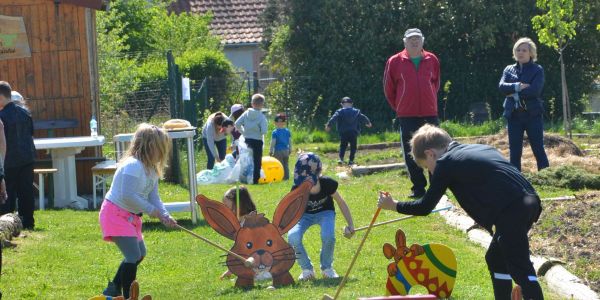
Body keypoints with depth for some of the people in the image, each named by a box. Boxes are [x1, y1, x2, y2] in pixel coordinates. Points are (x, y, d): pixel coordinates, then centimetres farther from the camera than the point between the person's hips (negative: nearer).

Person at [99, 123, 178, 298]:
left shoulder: (151, 169, 8)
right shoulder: (133, 166, -25)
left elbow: (153, 197, 7)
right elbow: (127, 196, -31)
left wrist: (164, 215, -9)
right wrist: (151, 210, -22)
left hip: (130, 216, 11)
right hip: (116, 214, -11)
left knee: (139, 253, 22)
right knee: (133, 255, -16)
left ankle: (113, 290, 33)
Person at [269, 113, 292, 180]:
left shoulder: (275, 132, -11)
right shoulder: (287, 131, 3)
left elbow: (273, 143, -10)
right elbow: (290, 141, 9)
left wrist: (270, 151, -1)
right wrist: (290, 149, 21)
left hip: (278, 151, -5)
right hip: (286, 150, 5)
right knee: (286, 165, 13)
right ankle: (286, 177, 16)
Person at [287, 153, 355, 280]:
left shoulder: (327, 184, -28)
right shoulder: (297, 189, -28)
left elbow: (341, 203, -12)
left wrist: (350, 225, -14)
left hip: (325, 212, -1)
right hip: (305, 214, 1)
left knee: (328, 236, -34)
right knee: (293, 237, -29)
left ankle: (327, 267, -3)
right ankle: (307, 269, -3)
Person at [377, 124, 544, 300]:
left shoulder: (445, 164, 3)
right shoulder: (477, 150, 25)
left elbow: (425, 207, 9)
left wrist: (393, 205, 22)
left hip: (512, 212, -9)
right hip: (528, 202, 9)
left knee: (520, 268, -9)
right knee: (495, 259, 22)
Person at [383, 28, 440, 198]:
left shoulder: (432, 60, 5)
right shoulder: (395, 62, -1)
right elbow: (389, 88, 7)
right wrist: (398, 107, 10)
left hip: (430, 114, 1)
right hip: (407, 116, -1)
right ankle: (418, 188, 8)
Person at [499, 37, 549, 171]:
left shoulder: (537, 70, 0)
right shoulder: (509, 69, 13)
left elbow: (535, 90, -15)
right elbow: (502, 86, -4)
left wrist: (515, 93, -11)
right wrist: (518, 86, -16)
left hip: (533, 115, -4)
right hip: (514, 115, 4)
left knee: (538, 150, -2)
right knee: (514, 151, 6)